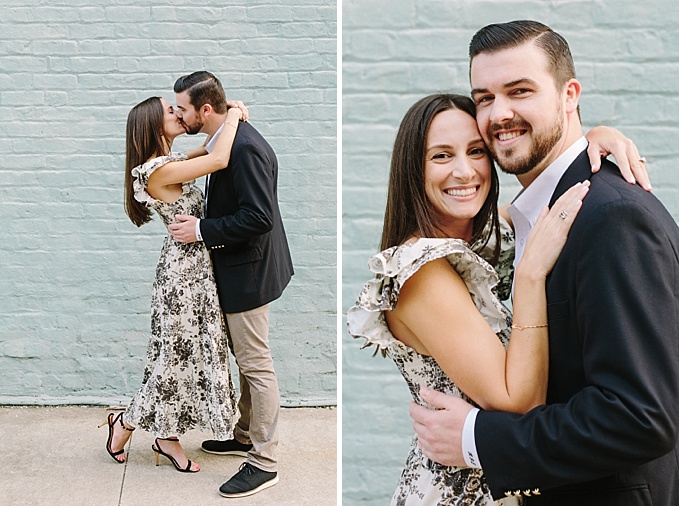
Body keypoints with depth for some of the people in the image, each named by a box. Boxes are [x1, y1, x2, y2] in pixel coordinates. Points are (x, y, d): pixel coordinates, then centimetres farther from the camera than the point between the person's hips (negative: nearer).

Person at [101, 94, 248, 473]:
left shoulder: (171, 162, 9)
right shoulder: (157, 170, -20)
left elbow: (209, 152, 22)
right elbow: (220, 160, -28)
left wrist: (230, 121, 4)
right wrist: (232, 117, -13)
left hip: (196, 266, 9)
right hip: (184, 268, -9)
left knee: (190, 351, 13)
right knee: (177, 352, 3)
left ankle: (168, 437, 25)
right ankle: (125, 424, 23)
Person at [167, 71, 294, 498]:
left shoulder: (246, 148, -24)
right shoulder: (226, 140, 8)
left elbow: (260, 217, -28)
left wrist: (202, 230, -21)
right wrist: (201, 225, 7)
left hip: (249, 271, -10)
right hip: (240, 268, 10)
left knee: (256, 365, 0)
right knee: (246, 360, 21)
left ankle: (265, 462, 12)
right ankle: (247, 435, 37)